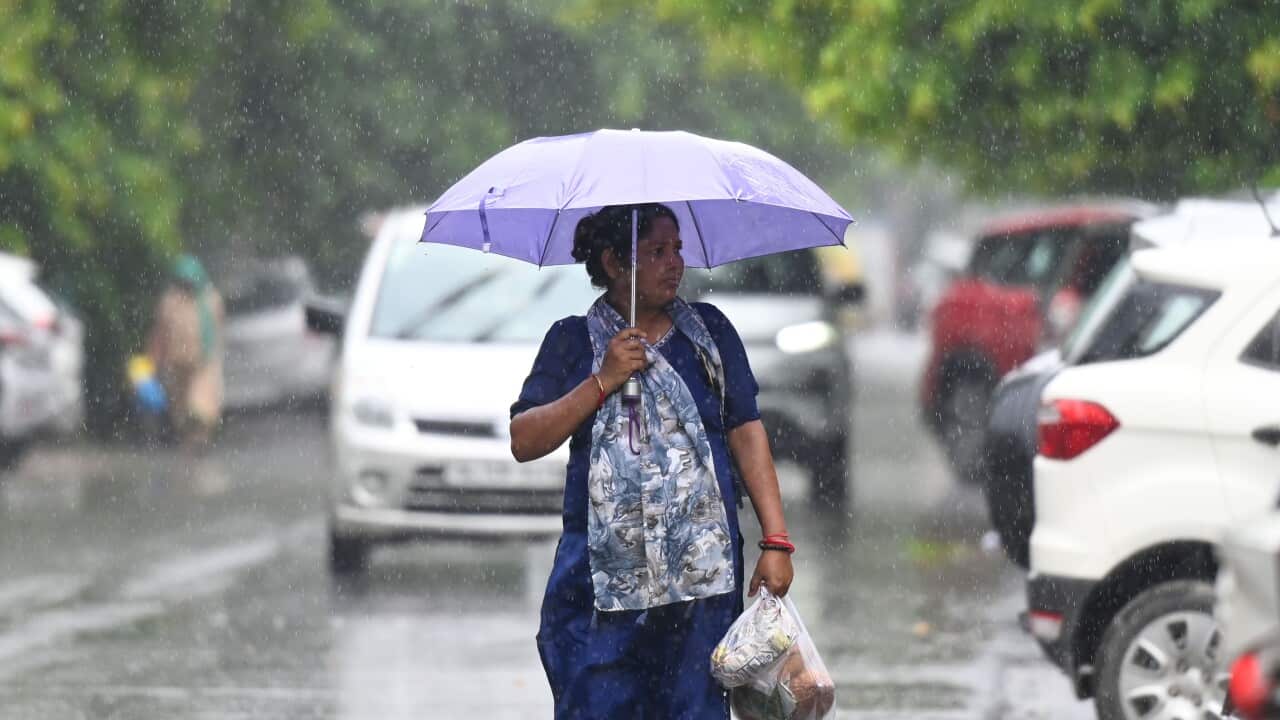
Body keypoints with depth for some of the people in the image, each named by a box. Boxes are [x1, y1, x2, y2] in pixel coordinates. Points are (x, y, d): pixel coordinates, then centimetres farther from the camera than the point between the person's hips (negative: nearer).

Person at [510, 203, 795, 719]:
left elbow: (747, 435, 9)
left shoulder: (709, 332, 13)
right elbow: (524, 442, 1)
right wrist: (603, 382, -9)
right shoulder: (573, 341, 9)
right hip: (602, 574, -1)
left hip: (703, 573, 1)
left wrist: (775, 541, 1)